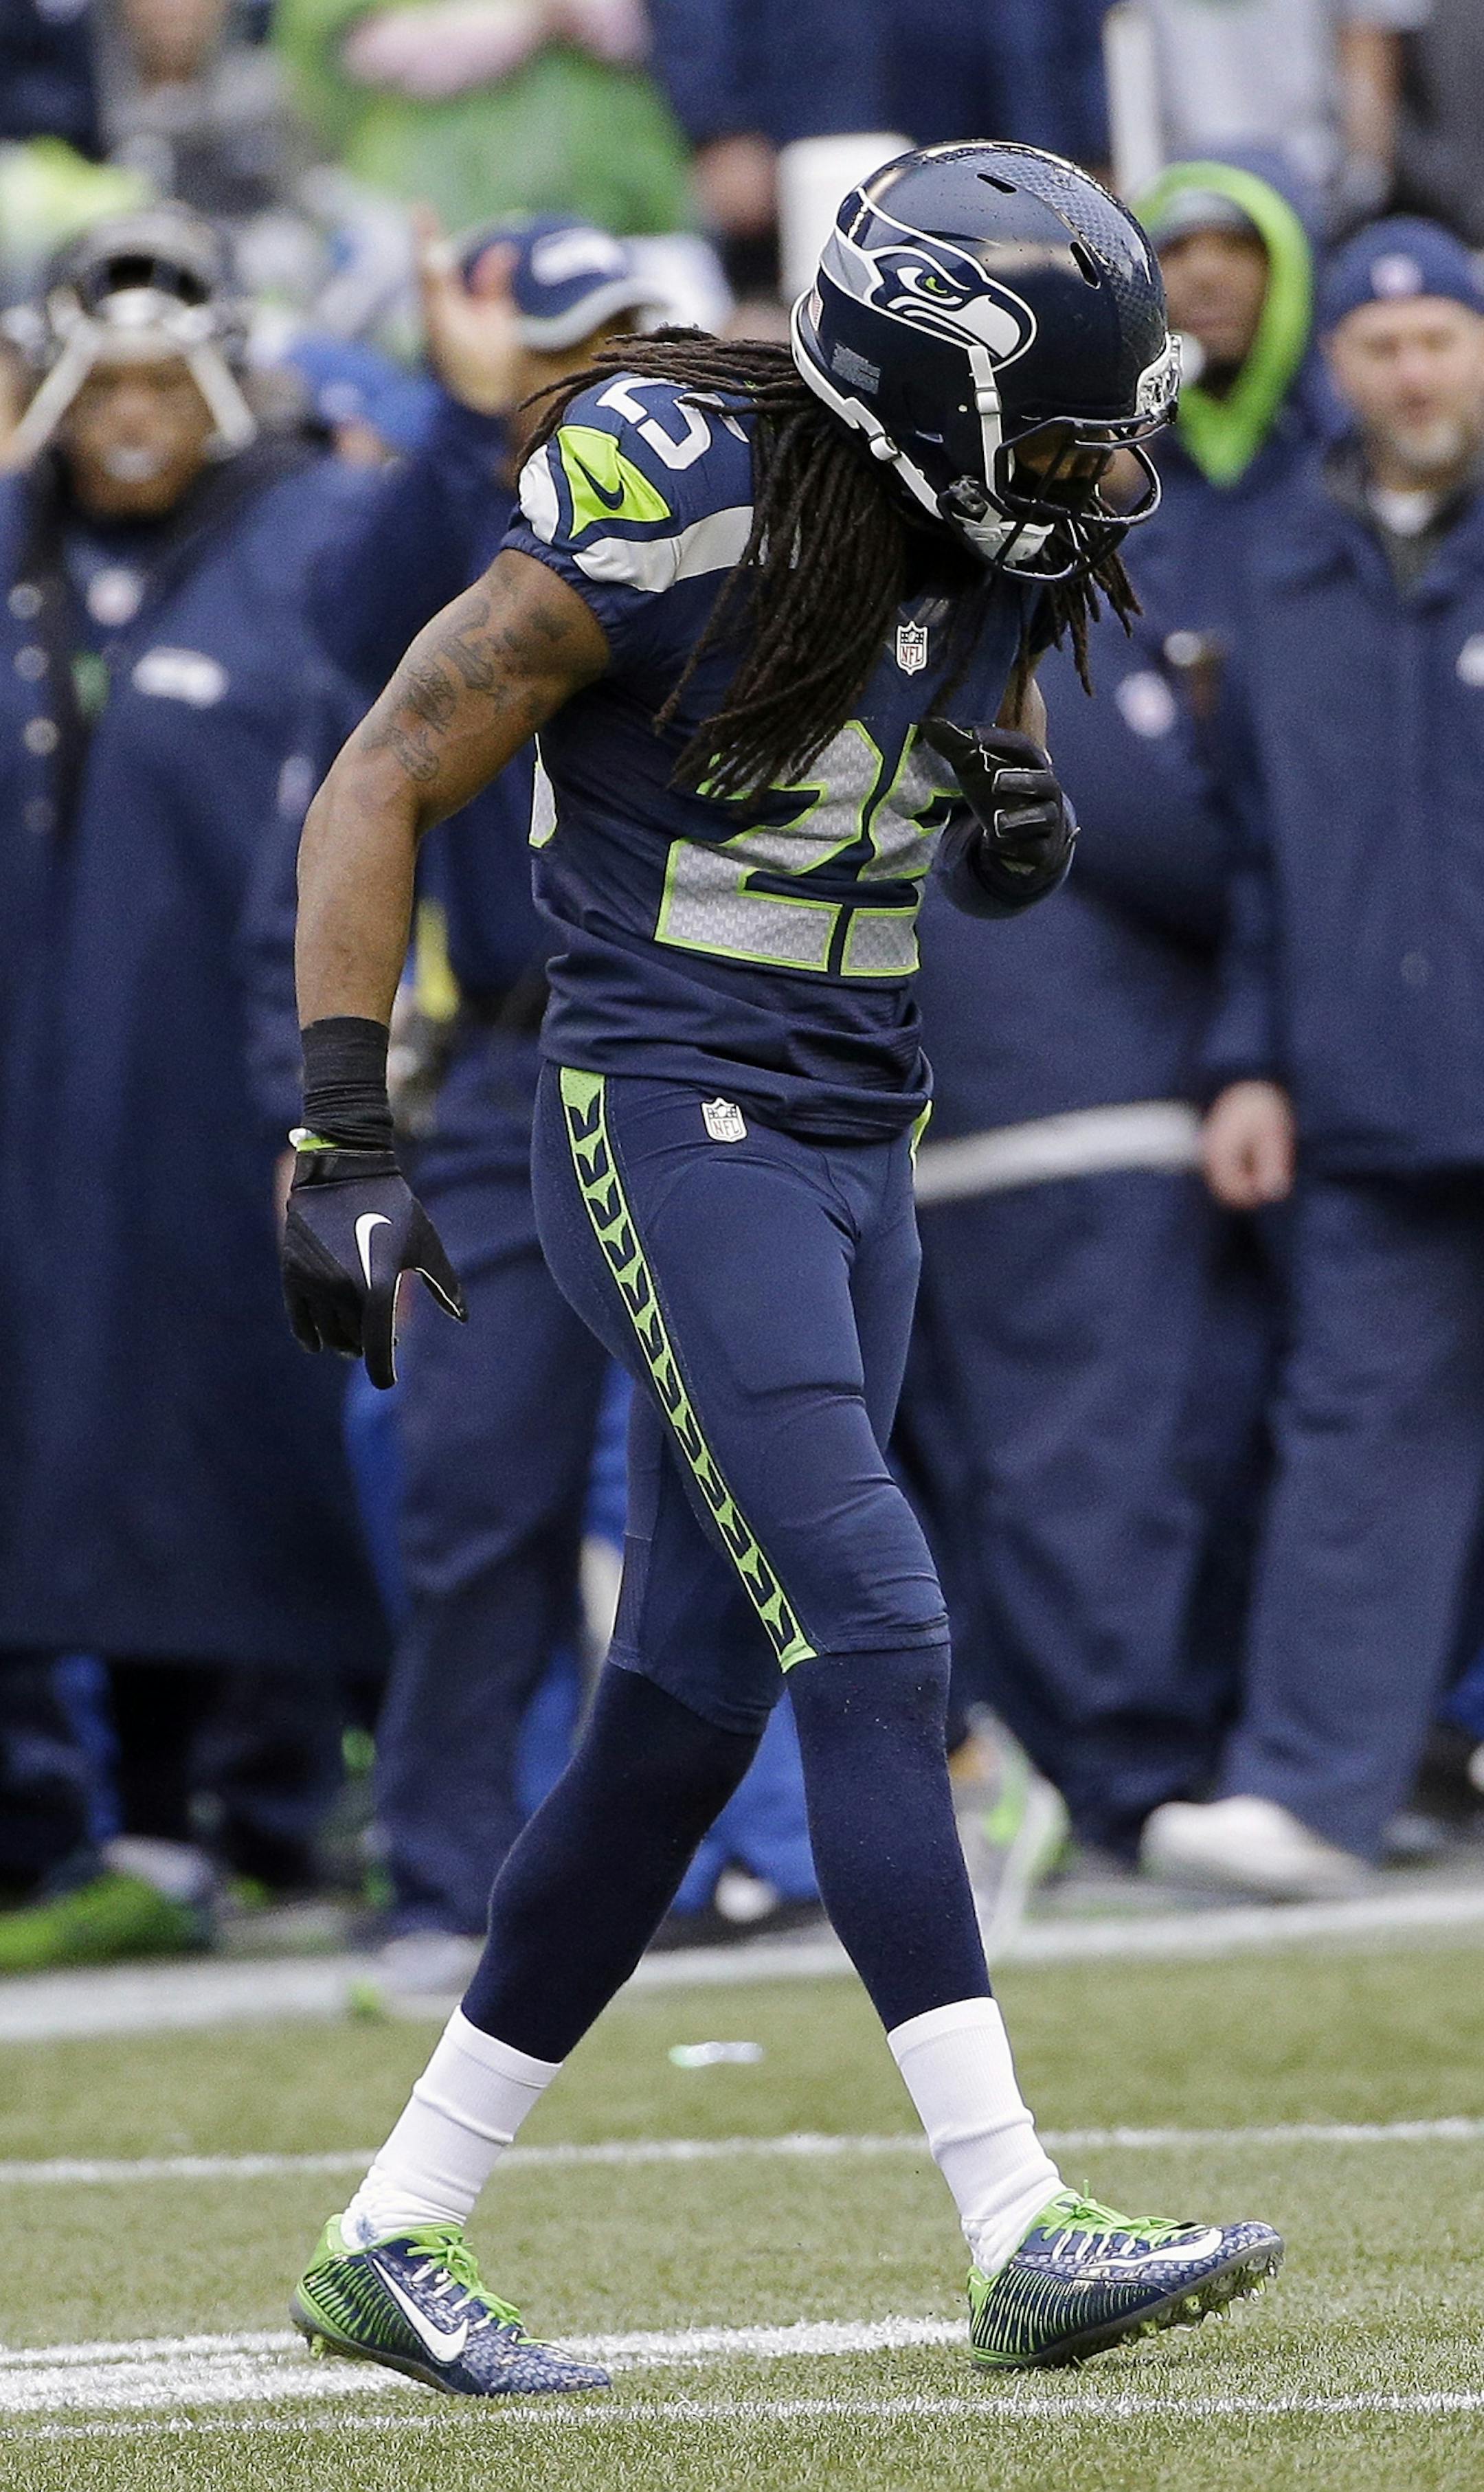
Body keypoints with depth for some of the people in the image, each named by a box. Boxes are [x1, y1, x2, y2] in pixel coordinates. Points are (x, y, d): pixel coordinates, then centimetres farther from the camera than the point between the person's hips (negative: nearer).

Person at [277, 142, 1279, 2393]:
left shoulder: (992, 552, 5)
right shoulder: (667, 520, -17)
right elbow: (380, 791, -12)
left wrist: (1024, 823, -4)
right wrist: (343, 1149, -16)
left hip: (854, 1149, 8)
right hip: (667, 1127, -8)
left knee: (688, 1711, 7)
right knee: (873, 1639, -16)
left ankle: (391, 2242, 15)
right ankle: (1025, 2241, -18)